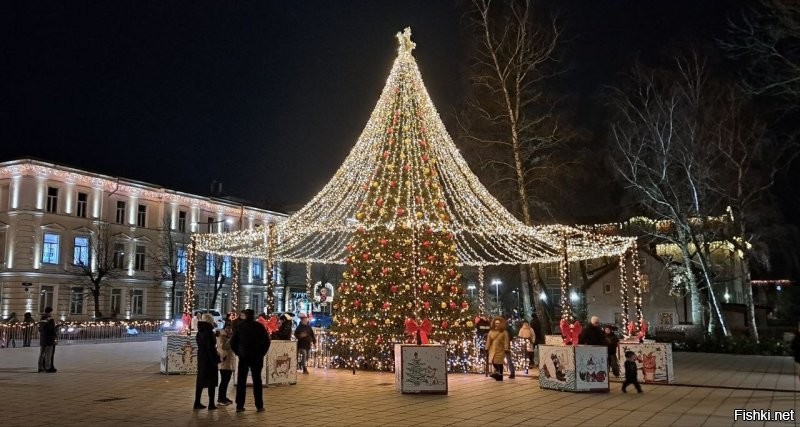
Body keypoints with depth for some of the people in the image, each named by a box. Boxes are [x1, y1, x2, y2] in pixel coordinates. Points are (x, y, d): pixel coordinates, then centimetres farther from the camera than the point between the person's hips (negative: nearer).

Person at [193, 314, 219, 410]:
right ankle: (211, 404, 2)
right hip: (209, 359, -8)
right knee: (211, 381, 0)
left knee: (200, 380, 14)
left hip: (201, 358, 8)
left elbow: (200, 345, 14)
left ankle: (197, 403, 19)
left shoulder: (199, 333, 9)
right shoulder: (209, 332, -17)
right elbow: (211, 348, -19)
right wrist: (216, 359, -14)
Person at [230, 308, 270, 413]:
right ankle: (259, 406, 4)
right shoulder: (259, 327, -5)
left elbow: (233, 342, -1)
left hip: (243, 357, 1)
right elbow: (266, 341, -6)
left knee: (241, 381, 7)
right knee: (257, 381, 5)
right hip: (257, 357, -1)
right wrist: (262, 353, 5)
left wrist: (238, 352, 9)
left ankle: (239, 406, 5)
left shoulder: (239, 326, -1)